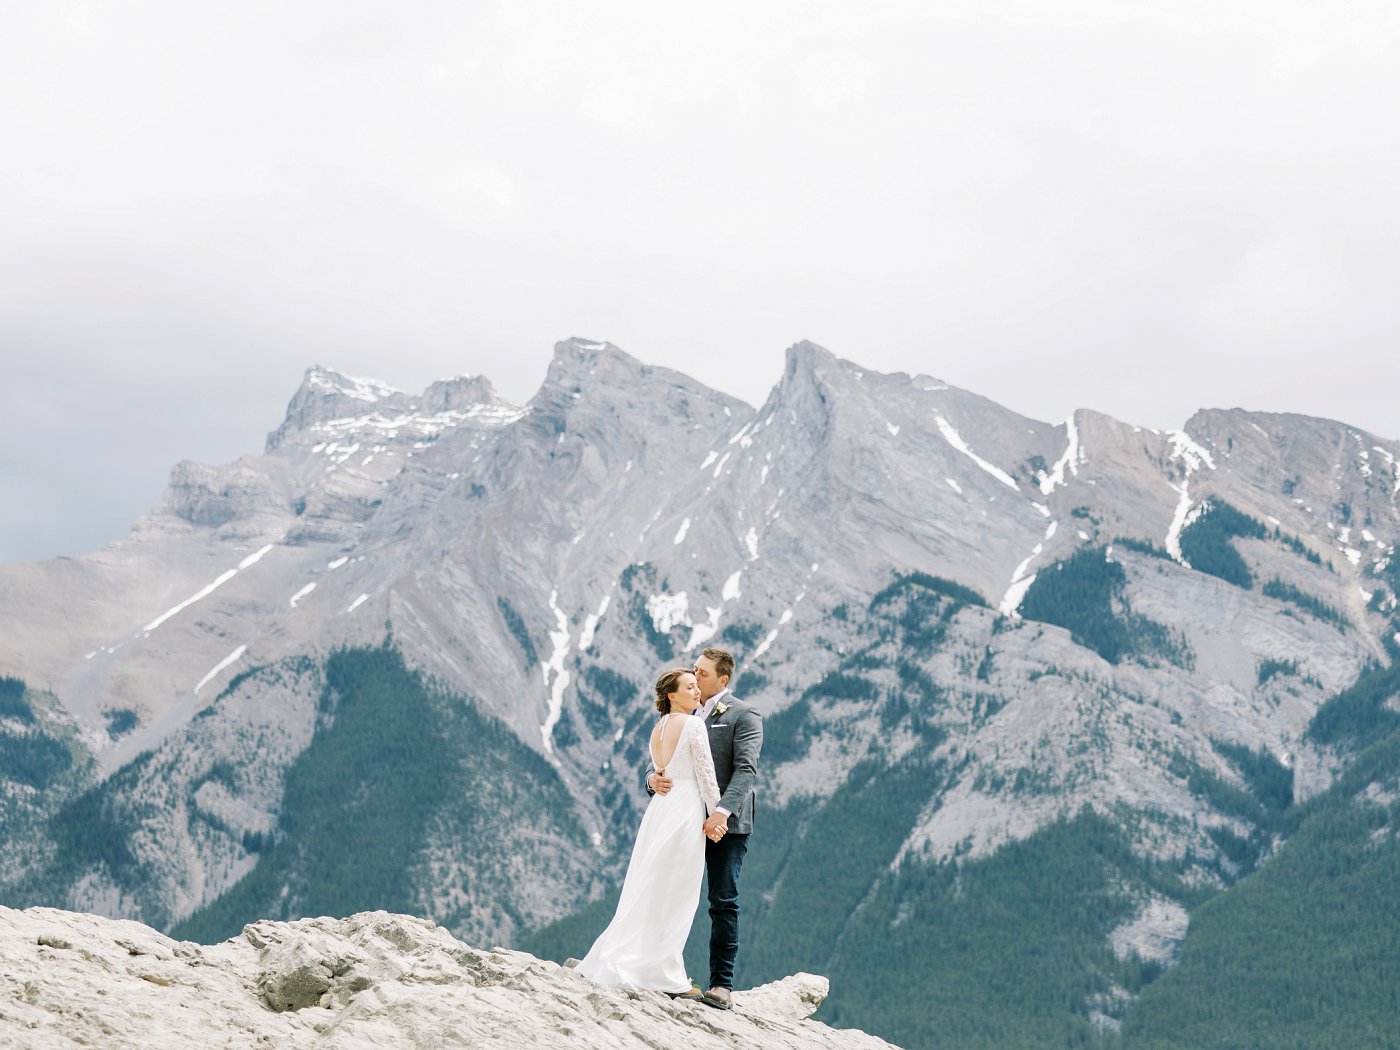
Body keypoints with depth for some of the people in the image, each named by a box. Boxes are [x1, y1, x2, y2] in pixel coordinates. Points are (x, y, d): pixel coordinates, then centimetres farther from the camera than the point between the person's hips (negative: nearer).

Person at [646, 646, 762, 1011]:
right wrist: (653, 778, -13)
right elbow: (660, 757, 12)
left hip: (726, 824, -5)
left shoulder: (743, 716, -3)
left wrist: (723, 811, -28)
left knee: (724, 903, -2)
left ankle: (722, 984, -1)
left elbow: (746, 769, -14)